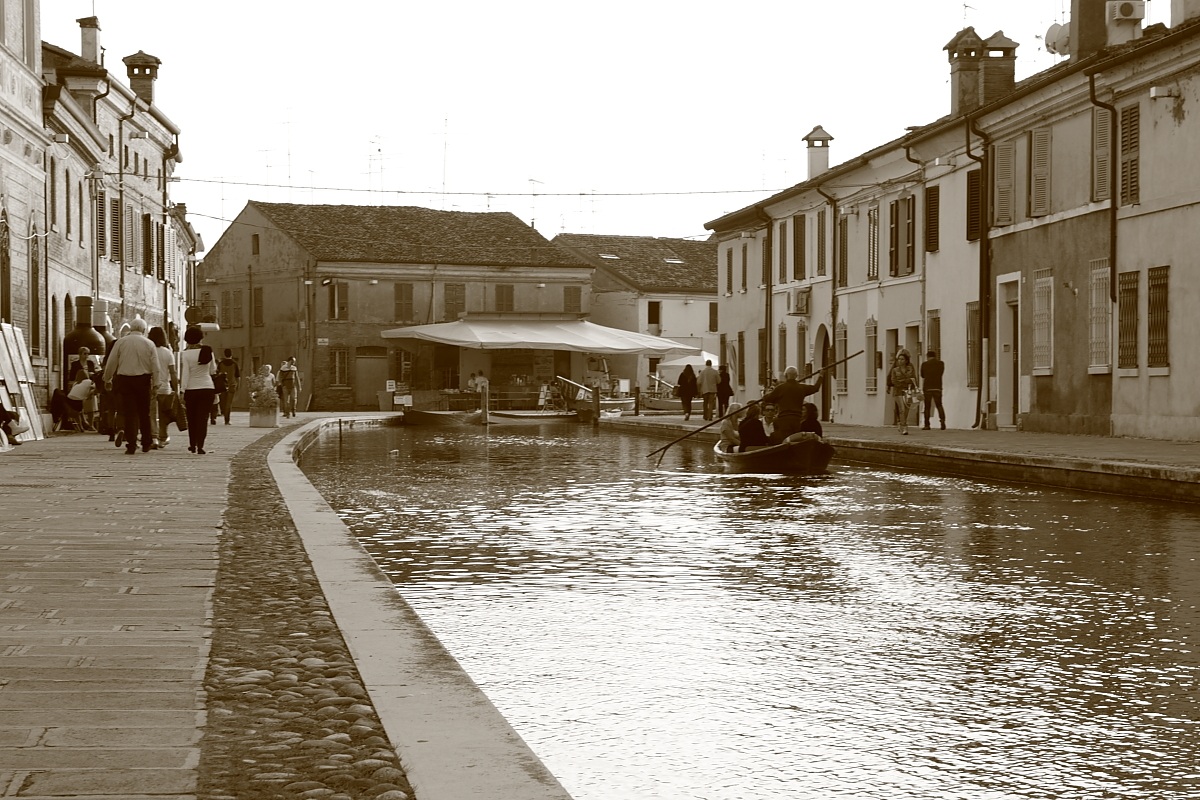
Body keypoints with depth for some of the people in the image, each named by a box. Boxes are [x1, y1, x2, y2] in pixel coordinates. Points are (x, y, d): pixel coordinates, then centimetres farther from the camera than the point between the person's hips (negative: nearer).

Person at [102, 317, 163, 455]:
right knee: (144, 413, 12)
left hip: (124, 380, -1)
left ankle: (131, 445, -8)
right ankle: (146, 444, 19)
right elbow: (155, 367, -1)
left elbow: (111, 363, 2)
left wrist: (107, 379, 13)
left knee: (129, 413, 0)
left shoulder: (120, 342, 1)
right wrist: (155, 383, 6)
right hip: (143, 380, 1)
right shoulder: (149, 344, 2)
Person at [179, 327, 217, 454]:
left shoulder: (185, 354, -8)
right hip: (207, 388, 1)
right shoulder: (208, 352, 0)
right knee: (203, 418, 0)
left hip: (191, 389, -1)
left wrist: (182, 391, -9)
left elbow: (185, 374, -12)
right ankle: (200, 446, -9)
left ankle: (192, 445, 22)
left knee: (192, 418, 13)